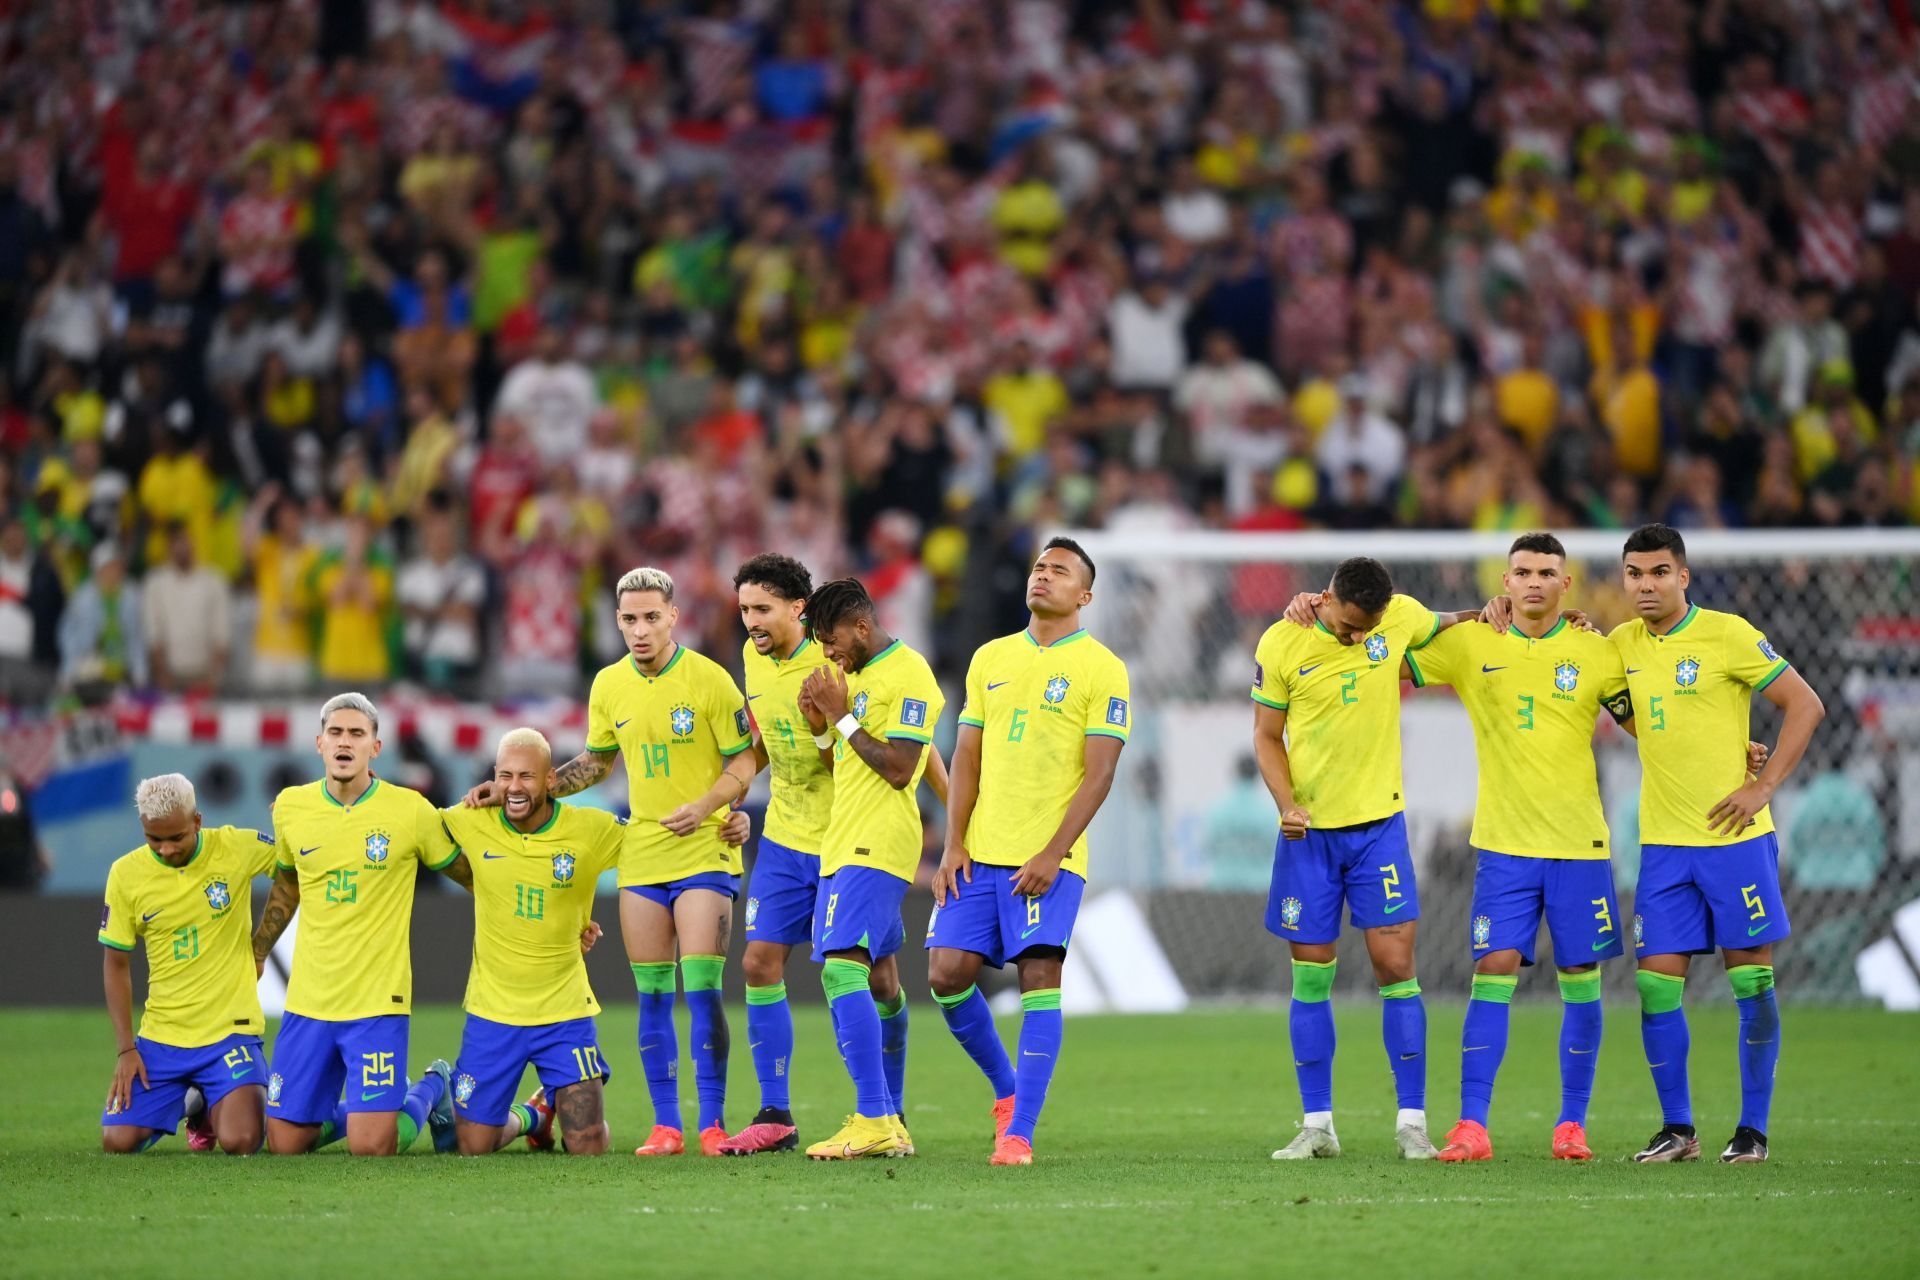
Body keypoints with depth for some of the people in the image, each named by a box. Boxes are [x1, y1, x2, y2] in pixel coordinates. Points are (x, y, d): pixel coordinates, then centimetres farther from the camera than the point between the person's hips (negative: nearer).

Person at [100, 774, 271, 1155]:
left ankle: (212, 1110, 17)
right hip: (161, 1038, 2)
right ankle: (186, 1103, 22)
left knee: (239, 1142, -22)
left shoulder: (237, 848, -9)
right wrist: (126, 1049, -3)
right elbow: (116, 965, 4)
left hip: (230, 1031, -2)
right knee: (117, 1141, -11)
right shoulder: (126, 873, -3)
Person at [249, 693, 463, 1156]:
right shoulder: (290, 807, 3)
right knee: (285, 1143, 2)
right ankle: (354, 1112, 33)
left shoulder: (410, 810, -7)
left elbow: (471, 875, 6)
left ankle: (431, 1090, 20)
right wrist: (255, 955, 27)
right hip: (307, 1001, 4)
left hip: (377, 1001, -4)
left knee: (371, 1147, -12)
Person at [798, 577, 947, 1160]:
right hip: (842, 845, 10)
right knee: (878, 980, 13)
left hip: (876, 848, -10)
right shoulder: (858, 676, 19)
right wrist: (821, 726, 5)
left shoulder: (908, 676, -11)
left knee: (842, 969, -20)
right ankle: (890, 1119, 18)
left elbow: (899, 769, -18)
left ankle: (875, 1122, -26)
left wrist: (843, 717, -12)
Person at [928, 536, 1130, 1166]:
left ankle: (1020, 1131, -9)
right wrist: (954, 846, 3)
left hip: (1048, 860, -5)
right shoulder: (991, 658, 14)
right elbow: (967, 757, 14)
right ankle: (1005, 1088, 21)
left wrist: (1052, 855, -16)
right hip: (980, 853, 5)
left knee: (1039, 977, -12)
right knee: (947, 973, -2)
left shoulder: (1101, 670, -2)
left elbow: (1098, 773, -7)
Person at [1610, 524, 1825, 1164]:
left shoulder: (1727, 634, -7)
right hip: (1663, 841, 4)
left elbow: (1805, 704, -6)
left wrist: (1764, 785, -11)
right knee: (1656, 983, -1)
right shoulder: (1623, 643, 7)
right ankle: (1677, 1129, 9)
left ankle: (1752, 1129, 6)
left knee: (1751, 979, -1)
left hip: (1736, 835, -4)